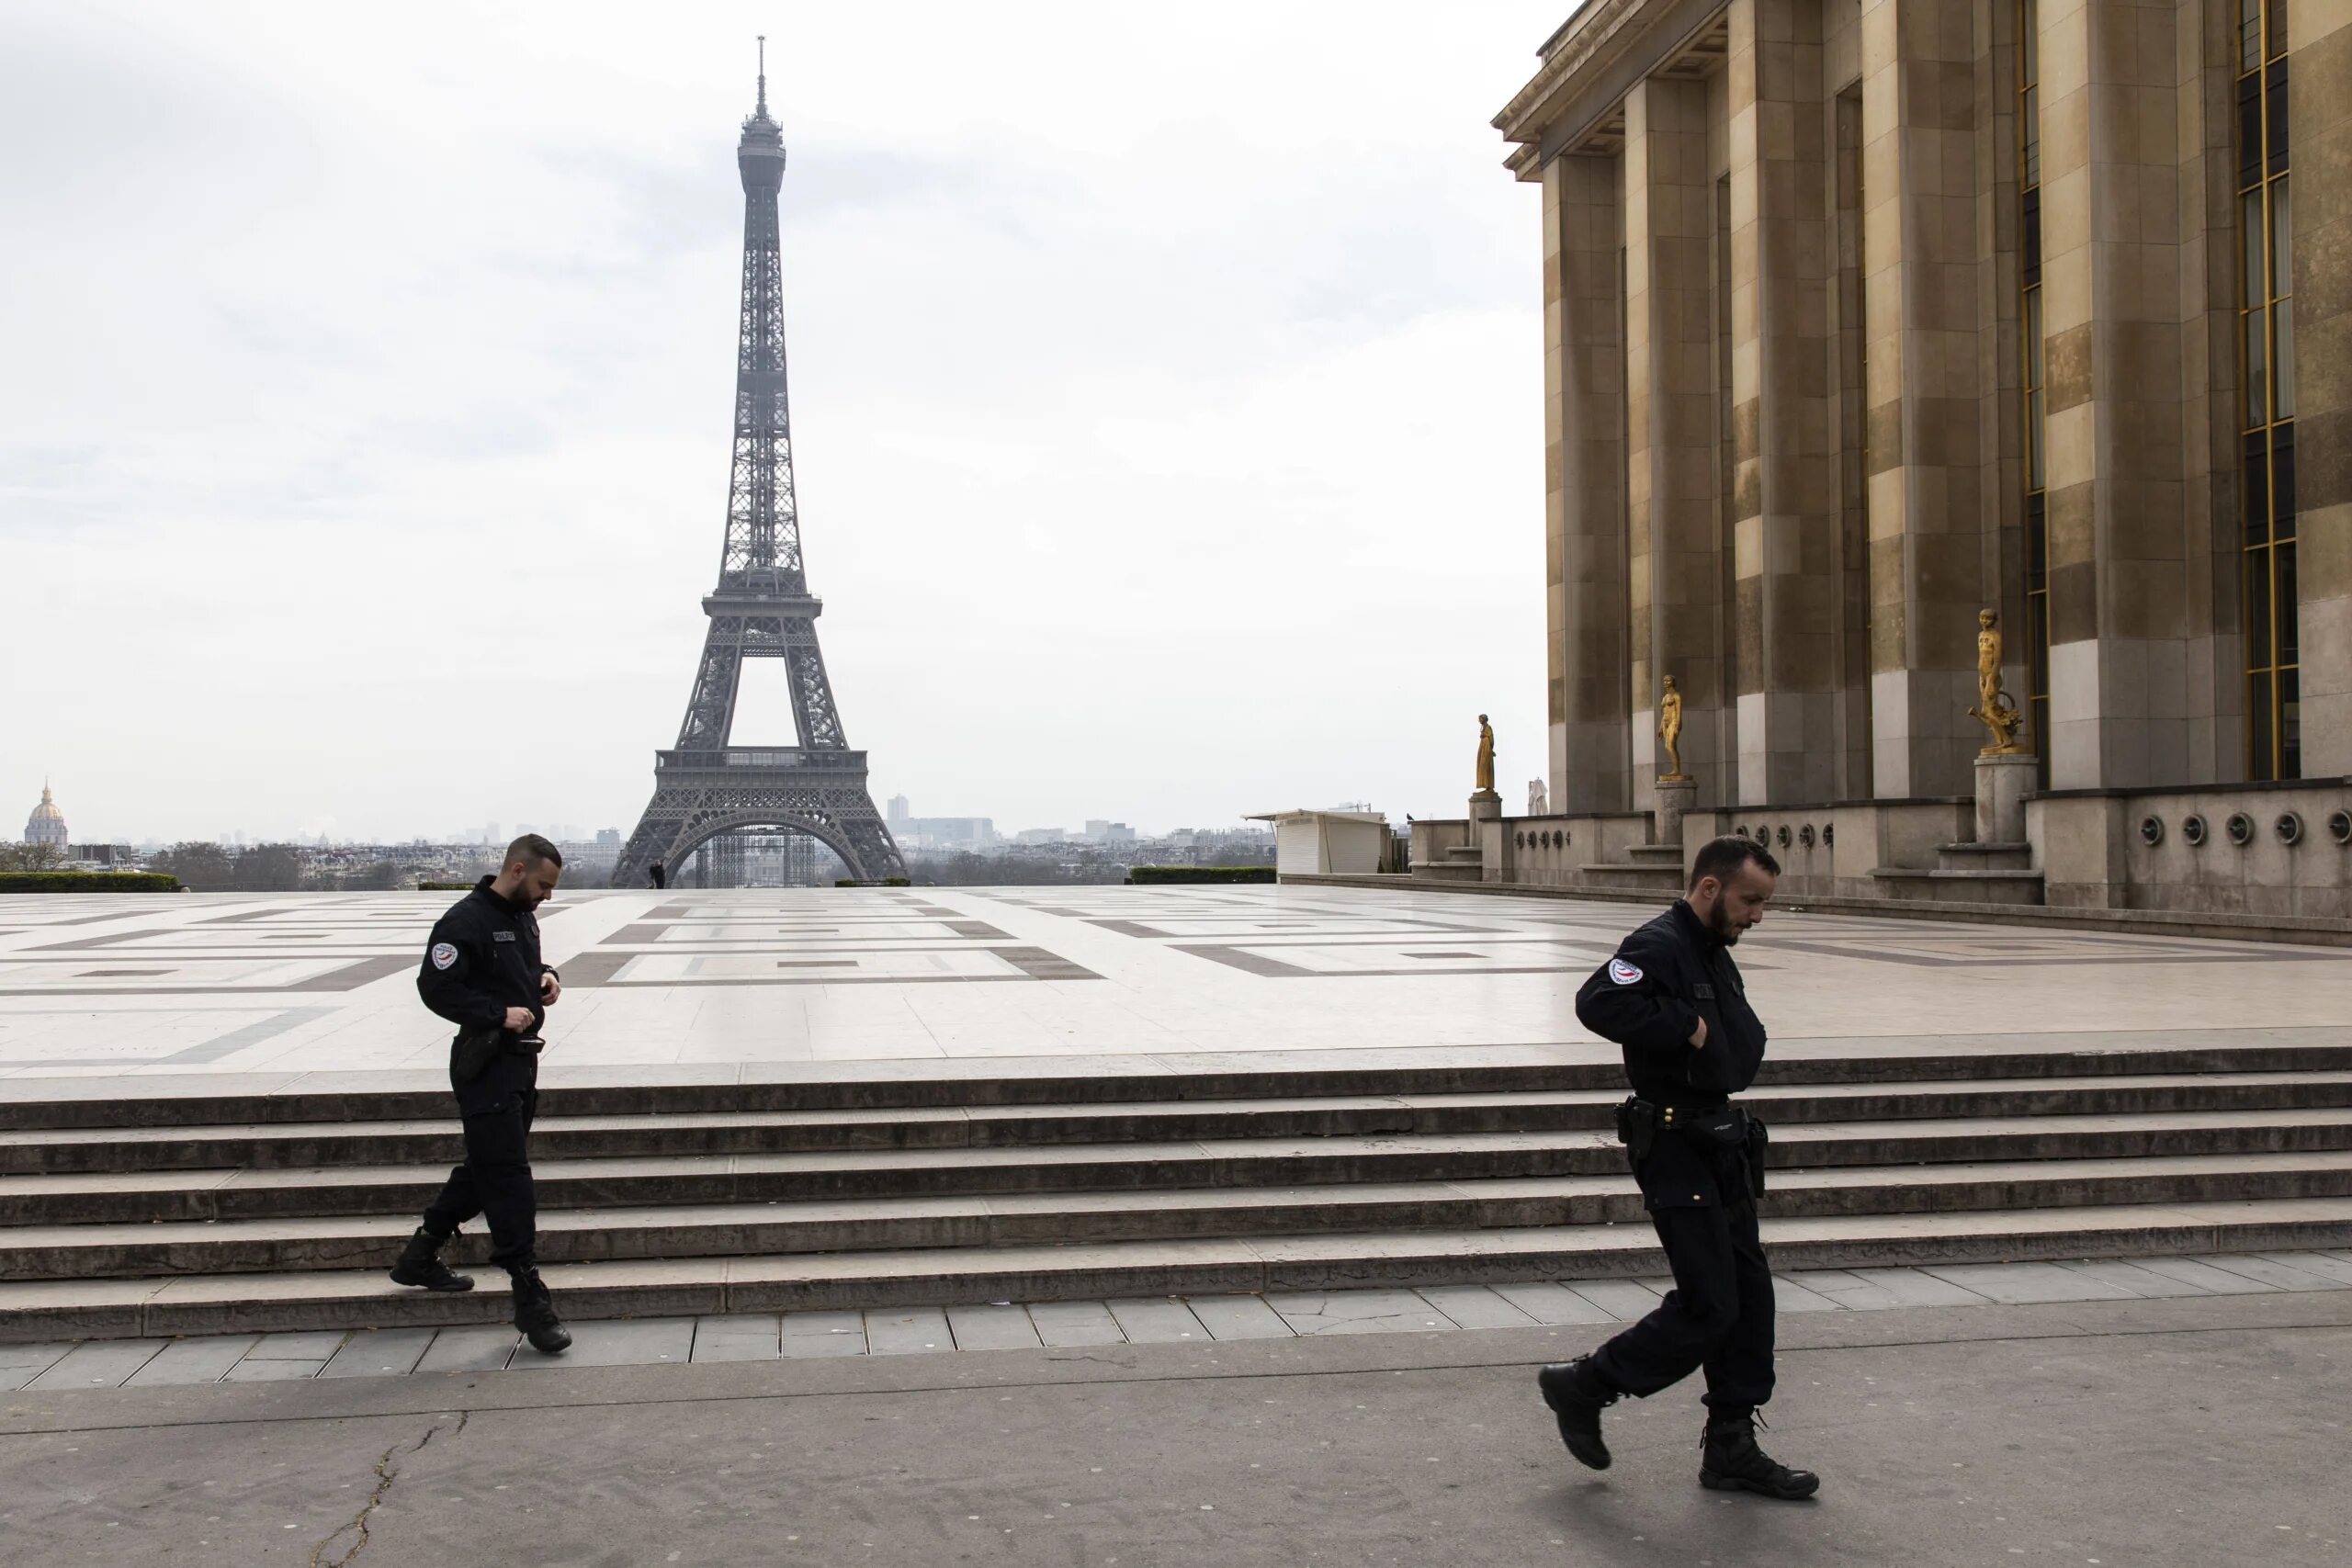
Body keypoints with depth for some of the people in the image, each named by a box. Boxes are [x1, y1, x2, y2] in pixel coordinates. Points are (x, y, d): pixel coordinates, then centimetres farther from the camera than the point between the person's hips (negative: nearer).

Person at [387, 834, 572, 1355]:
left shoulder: (524, 917, 14)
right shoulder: (466, 921, -15)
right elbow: (435, 986, -19)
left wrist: (545, 977, 6)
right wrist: (499, 1013, -22)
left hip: (520, 1060, 10)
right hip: (486, 1066, -10)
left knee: (487, 1168, 18)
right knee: (508, 1178, -9)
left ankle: (420, 1257, 34)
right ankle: (530, 1299, -8)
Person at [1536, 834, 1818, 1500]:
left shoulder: (1716, 955, 16)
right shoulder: (1658, 946, -16)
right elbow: (1598, 1002, -34)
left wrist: (1731, 1040, 6)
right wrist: (1686, 1027, -26)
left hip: (1721, 1144, 10)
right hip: (1674, 1149, -10)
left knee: (1749, 1294, 10)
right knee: (1707, 1307, -8)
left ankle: (1731, 1449, 19)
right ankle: (1584, 1386, 9)